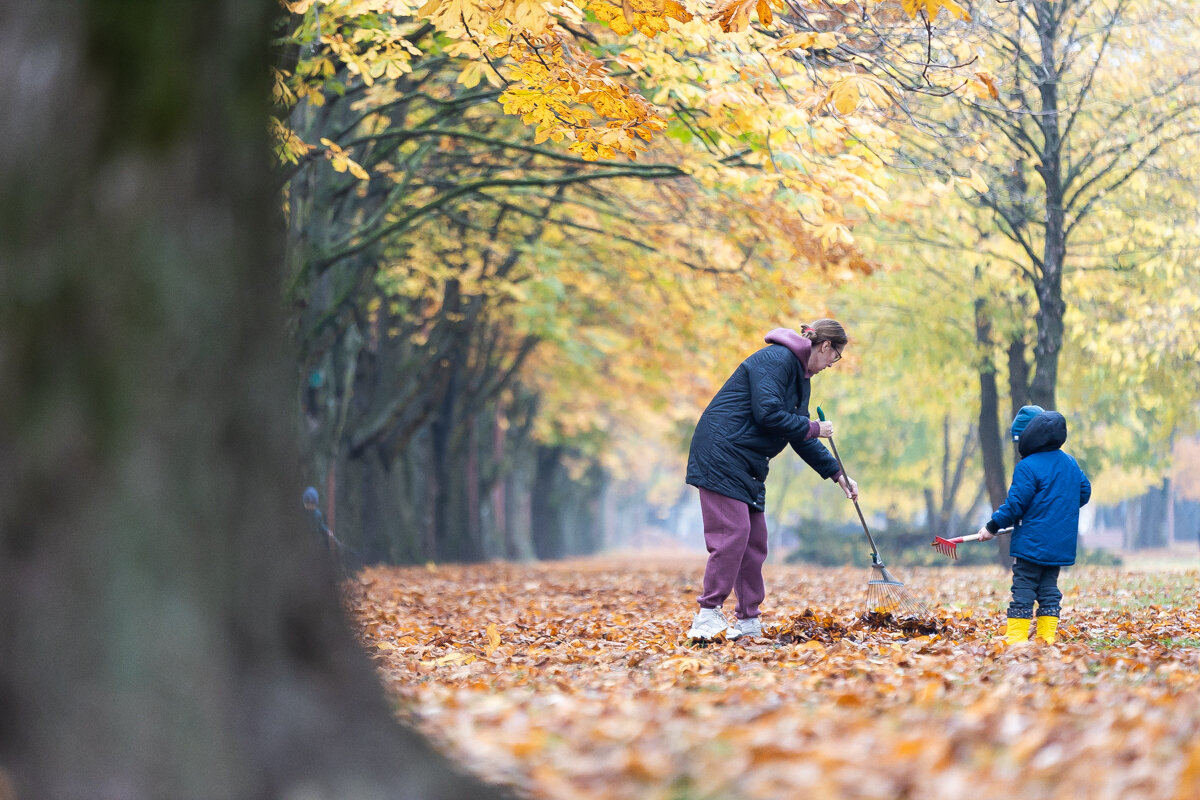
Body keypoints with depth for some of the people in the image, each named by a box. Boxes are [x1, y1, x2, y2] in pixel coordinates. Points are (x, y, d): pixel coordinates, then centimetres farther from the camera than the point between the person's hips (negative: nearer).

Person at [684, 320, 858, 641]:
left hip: (747, 465, 10)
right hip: (721, 454, -10)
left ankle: (748, 620, 13)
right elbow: (768, 413, -22)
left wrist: (837, 474, 19)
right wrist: (812, 428, -10)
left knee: (755, 537, 8)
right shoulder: (776, 359, -12)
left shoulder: (800, 378, 19)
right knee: (733, 531, -16)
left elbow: (800, 438, 24)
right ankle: (708, 614, -14)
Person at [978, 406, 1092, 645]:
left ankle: (1016, 639, -4)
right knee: (1049, 590, 12)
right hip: (1061, 544, 7)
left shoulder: (1027, 467, -15)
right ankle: (1047, 637, 10)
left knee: (1023, 591, -3)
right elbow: (1084, 491, 18)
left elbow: (1015, 504, -15)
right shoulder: (1070, 463, 8)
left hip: (1031, 543, -7)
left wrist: (992, 526, -4)